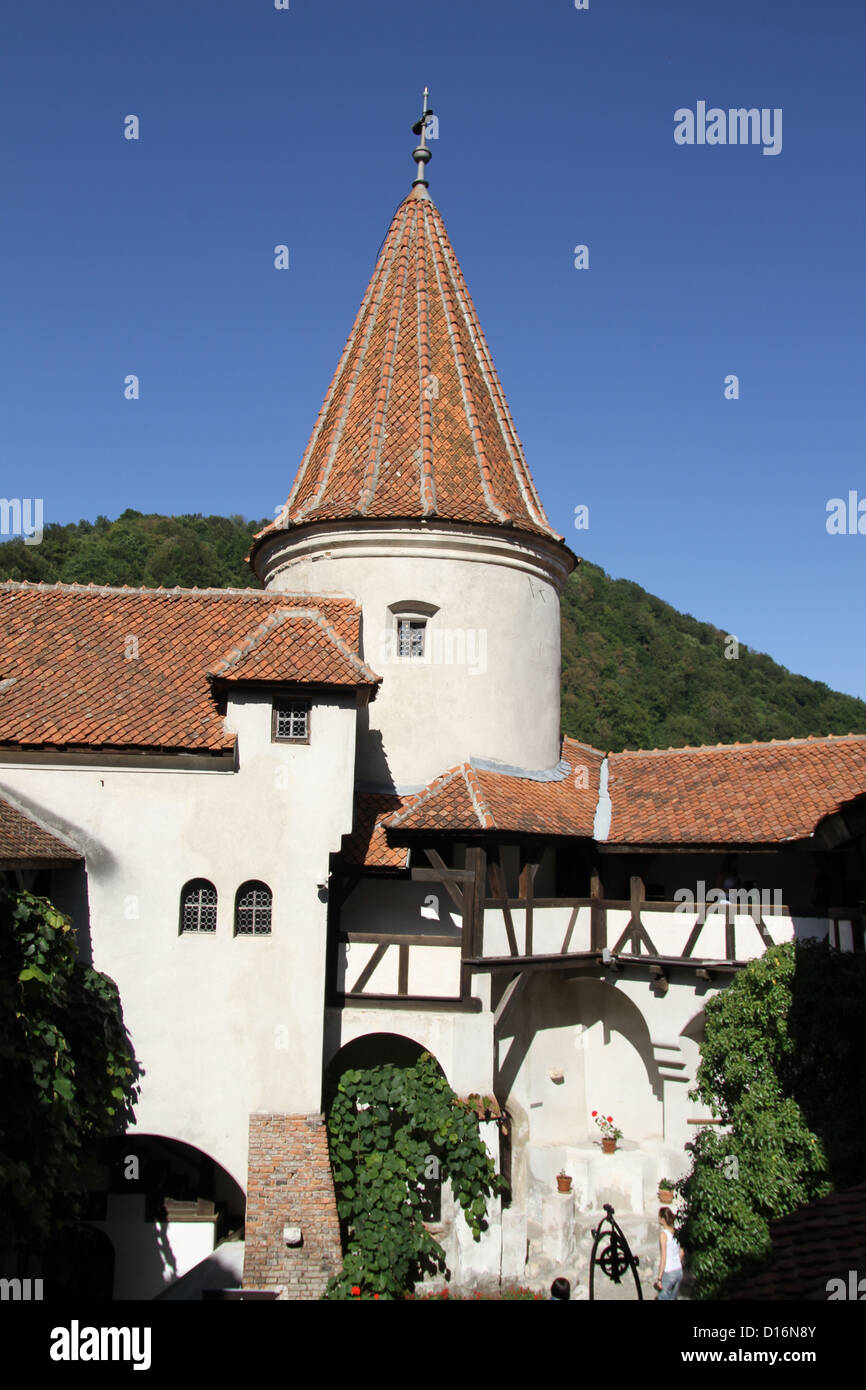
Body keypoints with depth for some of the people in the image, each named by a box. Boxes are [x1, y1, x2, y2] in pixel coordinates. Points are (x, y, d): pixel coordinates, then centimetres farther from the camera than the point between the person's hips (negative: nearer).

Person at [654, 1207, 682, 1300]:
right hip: (679, 1271, 7)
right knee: (672, 1298, 18)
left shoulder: (663, 1234, -16)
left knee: (663, 1298, 5)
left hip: (668, 1272, -7)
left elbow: (663, 1258, -18)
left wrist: (659, 1278, -14)